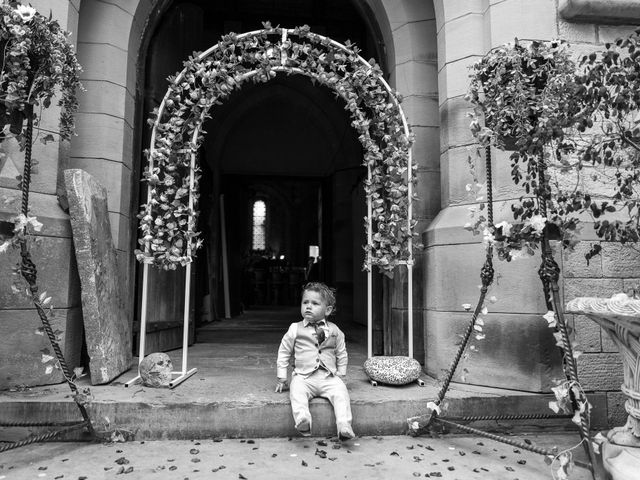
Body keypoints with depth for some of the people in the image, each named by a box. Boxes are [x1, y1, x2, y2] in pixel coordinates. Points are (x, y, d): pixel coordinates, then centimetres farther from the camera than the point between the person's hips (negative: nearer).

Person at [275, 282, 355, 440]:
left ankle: (344, 426, -31)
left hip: (329, 377, 1)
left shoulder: (334, 331, 10)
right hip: (304, 377, -1)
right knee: (297, 391, -31)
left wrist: (341, 376, 14)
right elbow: (283, 353, 12)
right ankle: (302, 420, -45)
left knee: (341, 391, -26)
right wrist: (281, 379, 10)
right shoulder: (295, 329, 6)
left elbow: (341, 355, 19)